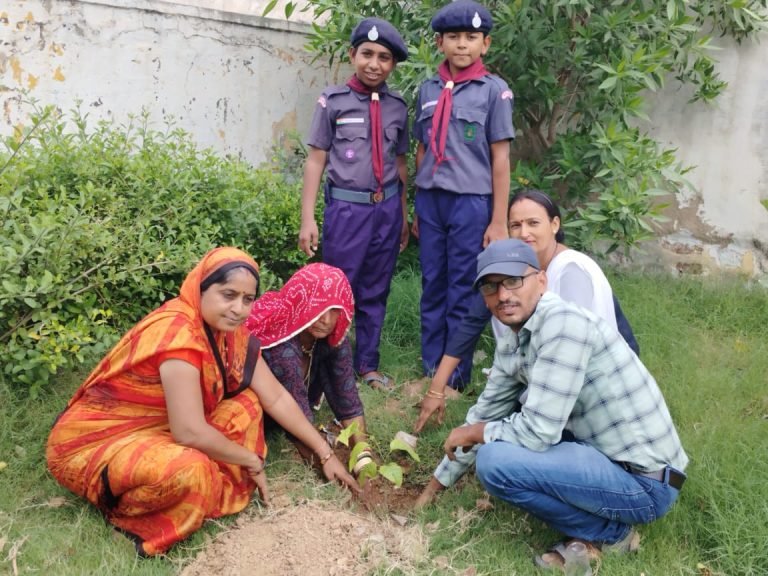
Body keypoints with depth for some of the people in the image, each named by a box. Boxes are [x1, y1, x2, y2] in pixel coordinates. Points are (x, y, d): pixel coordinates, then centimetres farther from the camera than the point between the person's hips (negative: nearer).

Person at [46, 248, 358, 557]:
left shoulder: (229, 330, -4)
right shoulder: (177, 332, -29)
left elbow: (276, 398, 3)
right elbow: (190, 432, -31)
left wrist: (326, 453, 3)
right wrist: (252, 461, -15)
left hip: (159, 429, 8)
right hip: (96, 442, -8)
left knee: (246, 403, 0)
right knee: (188, 470, -34)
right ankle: (124, 509, -6)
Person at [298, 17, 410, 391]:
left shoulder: (398, 107, 7)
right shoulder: (333, 101, -3)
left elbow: (400, 163, 13)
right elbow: (315, 160, -4)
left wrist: (403, 214, 16)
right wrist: (308, 218, -8)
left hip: (387, 208, 4)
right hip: (347, 207, -3)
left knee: (375, 292, 12)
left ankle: (367, 364, 26)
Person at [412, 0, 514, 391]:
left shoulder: (494, 90, -1)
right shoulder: (428, 90, 9)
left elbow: (500, 158, -3)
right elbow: (422, 150, 13)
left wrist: (499, 221, -6)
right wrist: (418, 207, 13)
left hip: (471, 202, -4)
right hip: (431, 200, 4)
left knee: (462, 292, 3)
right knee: (432, 286, 10)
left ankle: (456, 375, 14)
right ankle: (430, 368, 20)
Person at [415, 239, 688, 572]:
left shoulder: (563, 324, -23)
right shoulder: (511, 344, 4)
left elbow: (538, 432, -26)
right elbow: (487, 413, 16)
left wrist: (475, 433, -6)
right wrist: (435, 486, 23)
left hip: (645, 483, -9)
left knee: (494, 461, -22)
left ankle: (609, 533, 0)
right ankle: (596, 527, 12)